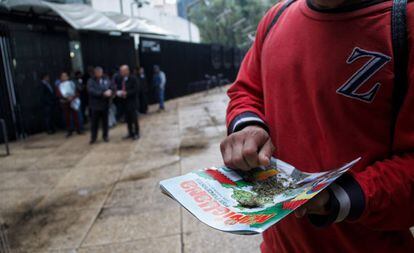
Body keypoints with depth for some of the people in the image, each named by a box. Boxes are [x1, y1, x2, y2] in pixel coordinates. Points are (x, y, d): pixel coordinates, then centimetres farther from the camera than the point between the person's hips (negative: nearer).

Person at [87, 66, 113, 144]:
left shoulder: (106, 80, 6)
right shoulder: (91, 81, -4)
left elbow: (111, 88, 6)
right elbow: (91, 91, -18)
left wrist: (109, 92, -18)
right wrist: (103, 94, -22)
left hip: (105, 104, 3)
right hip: (95, 105, -2)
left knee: (105, 122, 11)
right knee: (94, 122, 3)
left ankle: (105, 136, 25)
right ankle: (93, 138, 15)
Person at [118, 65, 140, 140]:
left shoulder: (133, 79, -9)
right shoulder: (121, 79, 7)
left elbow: (135, 90, -14)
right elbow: (120, 88, 15)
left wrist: (127, 93, -23)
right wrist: (118, 92, -6)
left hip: (131, 101, -6)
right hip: (124, 101, 6)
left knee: (134, 118, 1)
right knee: (127, 119, 10)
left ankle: (136, 133, 13)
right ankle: (130, 133, 21)